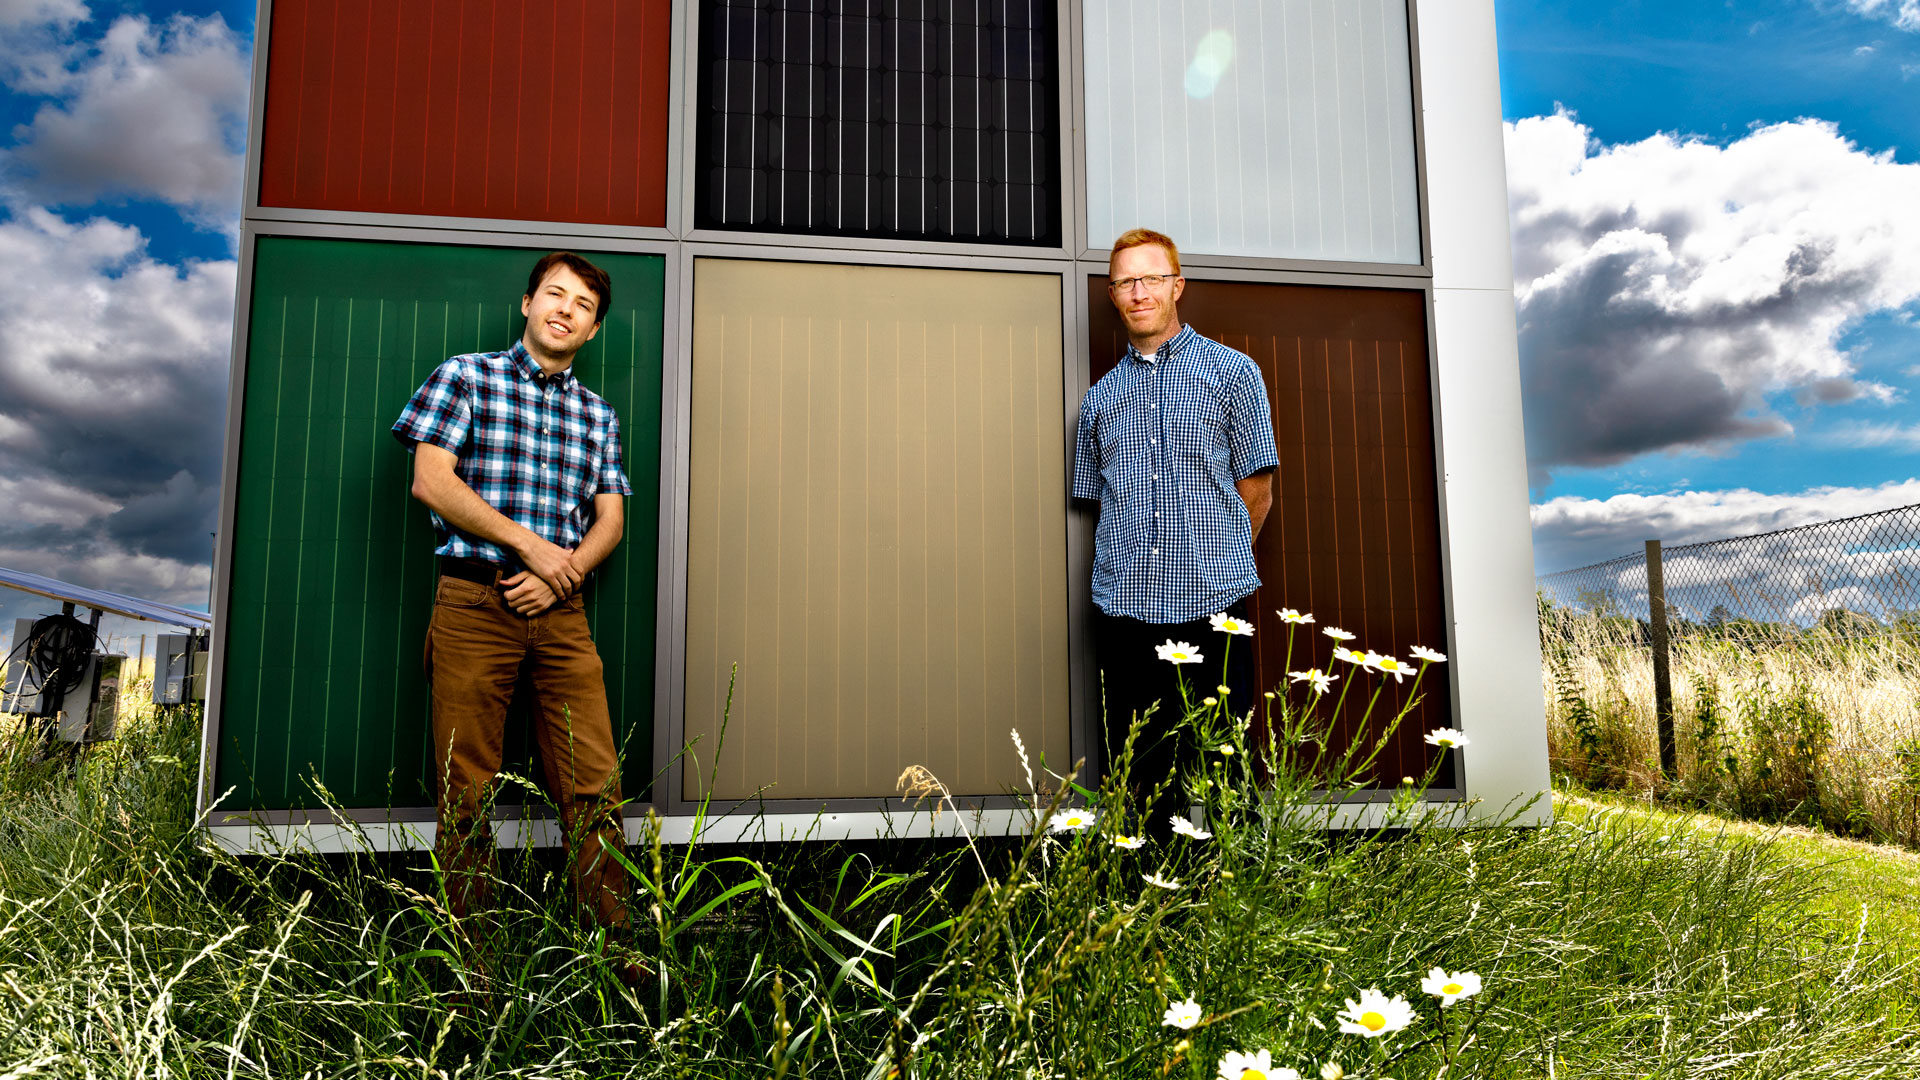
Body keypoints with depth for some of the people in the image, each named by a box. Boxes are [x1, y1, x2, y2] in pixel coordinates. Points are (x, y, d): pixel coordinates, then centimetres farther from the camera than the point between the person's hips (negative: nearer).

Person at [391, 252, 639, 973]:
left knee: (595, 784, -4)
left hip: (560, 613, 3)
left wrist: (564, 573, -6)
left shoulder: (598, 415, 18)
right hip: (472, 604, -3)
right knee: (468, 790, 1)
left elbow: (609, 519, 13)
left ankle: (612, 945, 2)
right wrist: (531, 544, -10)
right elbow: (430, 481, -4)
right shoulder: (465, 377, 8)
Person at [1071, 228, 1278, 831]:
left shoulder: (1232, 372, 6)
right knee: (1138, 777, 7)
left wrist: (1213, 561, 7)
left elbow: (1256, 493, 5)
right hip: (1125, 609, 3)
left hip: (1212, 606, -3)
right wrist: (1137, 567, 10)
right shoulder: (1101, 398, 16)